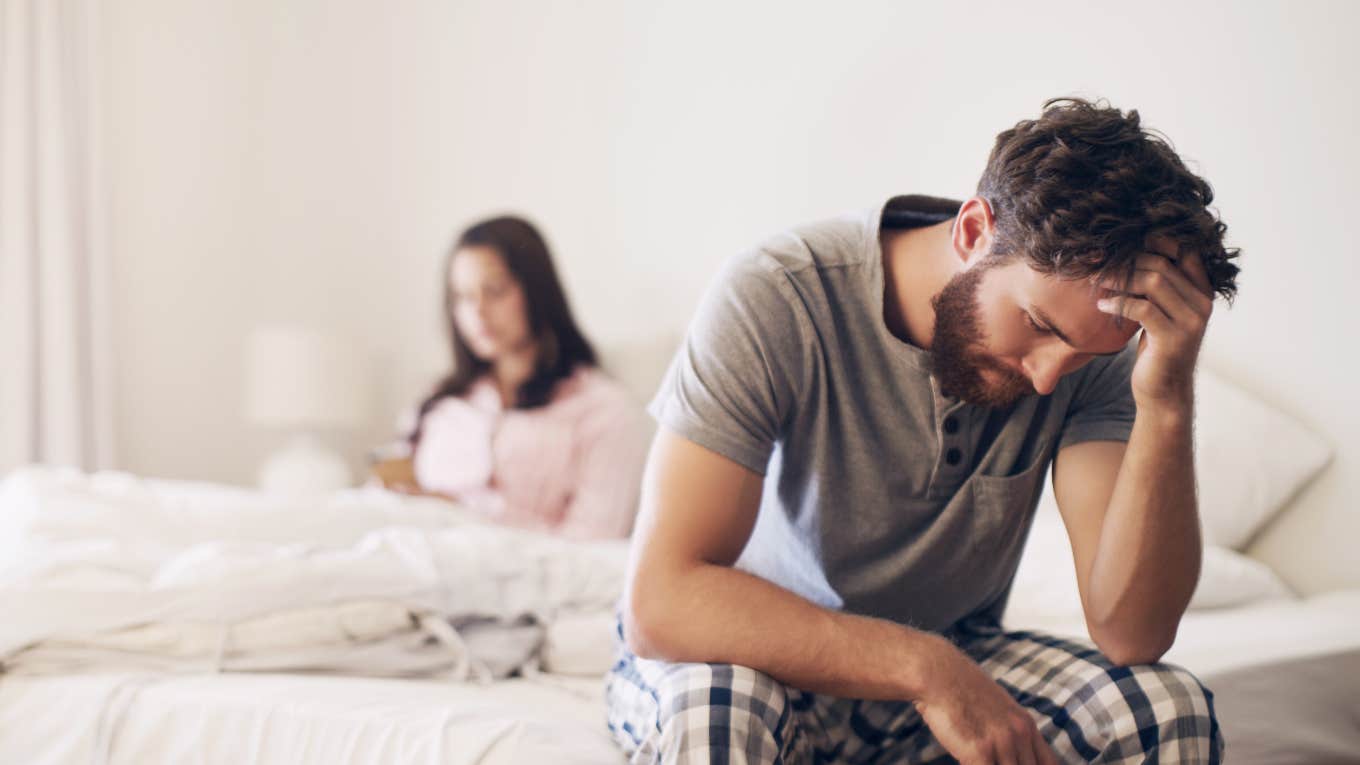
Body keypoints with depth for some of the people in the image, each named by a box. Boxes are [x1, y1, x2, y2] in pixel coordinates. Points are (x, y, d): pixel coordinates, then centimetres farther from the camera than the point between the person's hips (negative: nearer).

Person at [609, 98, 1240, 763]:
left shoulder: (1094, 342, -13)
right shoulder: (777, 297, -25)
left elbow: (1131, 633, -22)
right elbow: (659, 603, -32)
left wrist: (1166, 404, -33)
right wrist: (924, 667, -35)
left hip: (948, 669, 3)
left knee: (1172, 708, -23)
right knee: (716, 708, -38)